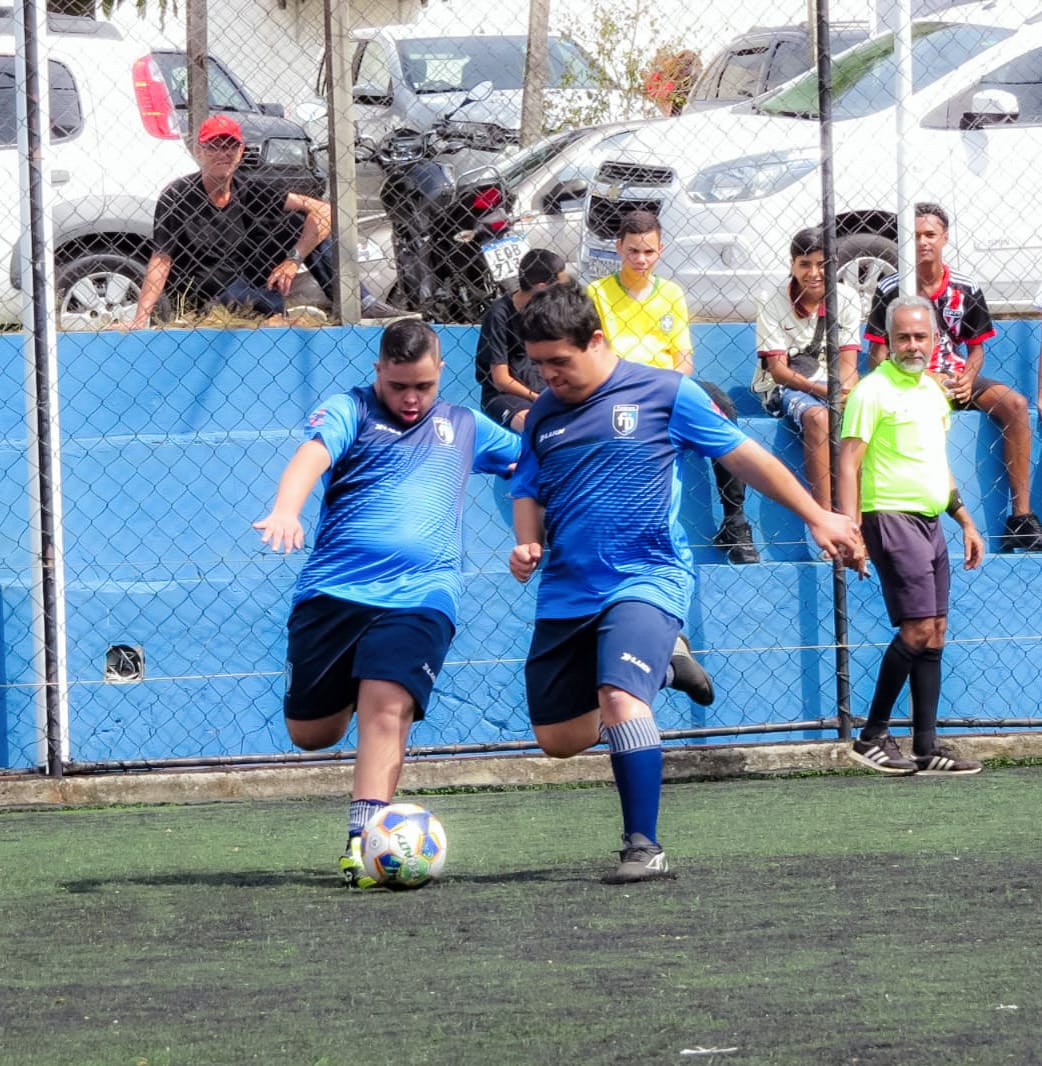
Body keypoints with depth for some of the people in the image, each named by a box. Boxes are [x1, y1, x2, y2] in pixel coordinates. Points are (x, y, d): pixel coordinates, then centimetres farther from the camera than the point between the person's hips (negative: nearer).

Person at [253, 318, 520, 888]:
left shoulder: (463, 426, 20)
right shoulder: (350, 410, 7)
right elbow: (313, 455, -15)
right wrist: (285, 511, -36)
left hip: (420, 598, 0)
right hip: (332, 589, 0)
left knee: (386, 711, -22)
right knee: (310, 733, 6)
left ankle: (363, 842, -25)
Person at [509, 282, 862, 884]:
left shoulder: (664, 393, -3)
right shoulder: (544, 413, 11)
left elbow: (746, 457, 4)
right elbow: (529, 493, 20)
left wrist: (817, 517, 7)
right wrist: (528, 544, -3)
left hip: (645, 580, -6)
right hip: (566, 593, 6)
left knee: (620, 699, -28)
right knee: (558, 738, 8)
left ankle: (645, 848, -22)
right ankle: (655, 664, 36)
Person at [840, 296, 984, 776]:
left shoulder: (933, 390, 16)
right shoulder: (873, 391, -8)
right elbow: (849, 463, -13)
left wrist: (965, 521, 23)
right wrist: (851, 530, -22)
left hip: (930, 521, 8)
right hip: (892, 517, -8)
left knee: (934, 634, 5)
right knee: (918, 628, -14)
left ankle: (926, 747, 7)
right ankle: (872, 737, -7)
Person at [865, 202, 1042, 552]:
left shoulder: (965, 290, 6)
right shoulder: (889, 290, -1)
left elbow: (976, 346, 11)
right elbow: (878, 351, 2)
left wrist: (967, 379, -10)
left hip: (956, 380, 3)